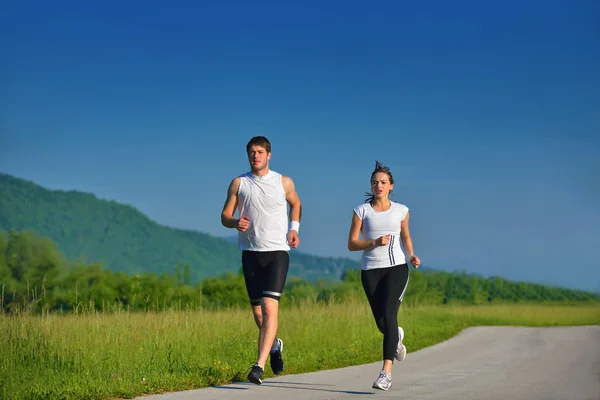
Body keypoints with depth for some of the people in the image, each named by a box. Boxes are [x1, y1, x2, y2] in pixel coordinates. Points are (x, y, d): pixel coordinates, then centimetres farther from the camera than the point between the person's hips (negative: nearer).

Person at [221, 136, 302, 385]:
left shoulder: (284, 182, 3)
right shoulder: (239, 183, 3)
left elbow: (295, 204, 22)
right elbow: (225, 216, 5)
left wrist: (294, 228, 6)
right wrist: (235, 223, -18)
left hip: (277, 252, -2)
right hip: (250, 252, 2)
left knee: (270, 307, -18)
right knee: (257, 312, 10)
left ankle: (259, 366, -23)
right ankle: (274, 344, 41)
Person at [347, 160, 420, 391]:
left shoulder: (401, 211, 7)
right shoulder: (361, 211, 3)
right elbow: (351, 244, 1)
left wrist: (411, 255, 2)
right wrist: (374, 243, -15)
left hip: (396, 267, -1)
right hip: (371, 270, 1)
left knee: (389, 316, -18)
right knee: (381, 322, 5)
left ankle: (386, 372, -24)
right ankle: (396, 337, 44)